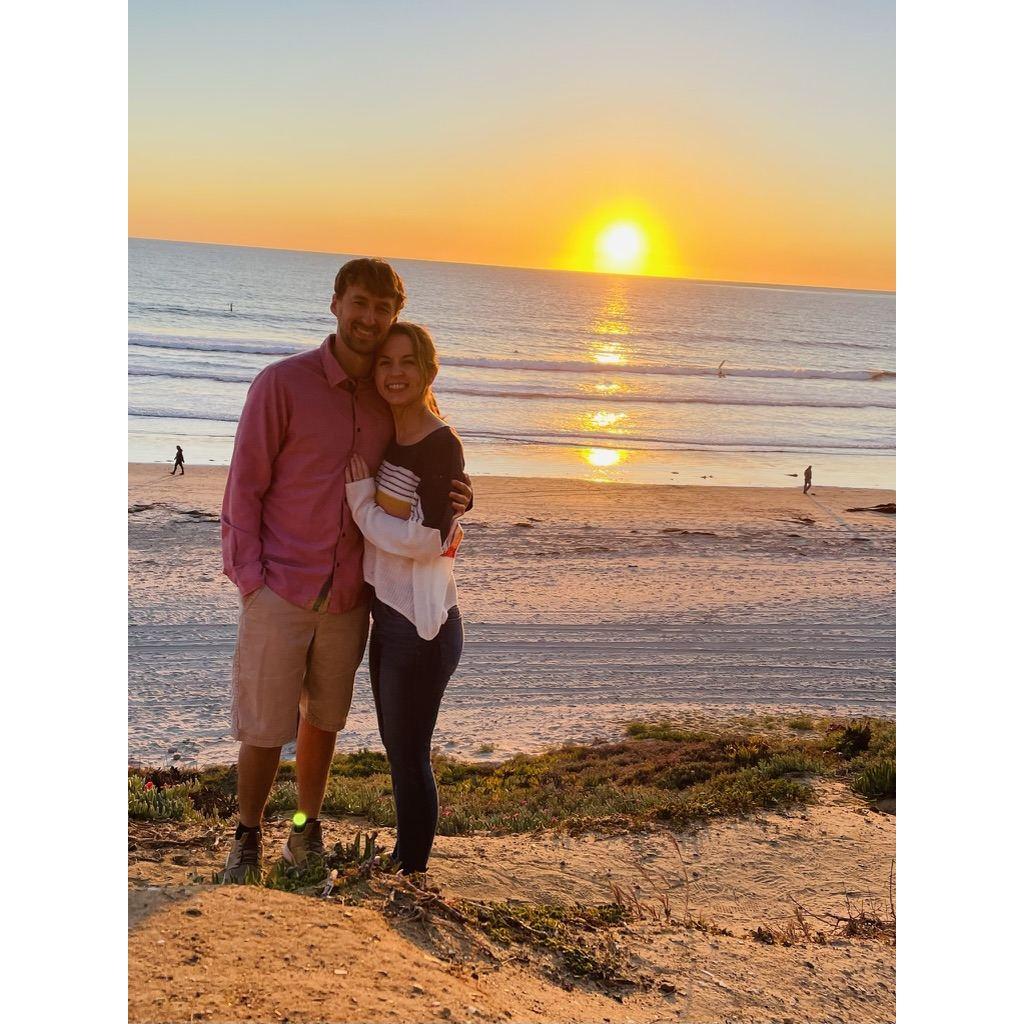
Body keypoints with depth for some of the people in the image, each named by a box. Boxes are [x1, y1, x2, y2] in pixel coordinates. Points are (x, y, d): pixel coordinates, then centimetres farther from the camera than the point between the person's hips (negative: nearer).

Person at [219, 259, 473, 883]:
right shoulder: (283, 383, -8)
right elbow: (245, 487, -7)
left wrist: (452, 499, -4)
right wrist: (249, 579, -13)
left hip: (349, 598, 4)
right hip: (279, 592, -3)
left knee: (323, 718, 17)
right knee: (264, 726, 5)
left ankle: (308, 825, 37)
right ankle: (248, 837, 27)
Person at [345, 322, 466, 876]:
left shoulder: (441, 446, -17)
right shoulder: (389, 439, 9)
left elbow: (424, 541, -22)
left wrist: (361, 499, -14)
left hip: (421, 628, -9)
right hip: (388, 617, 9)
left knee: (409, 757, 5)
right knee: (398, 752, 21)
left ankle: (412, 874, 22)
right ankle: (402, 860, 38)